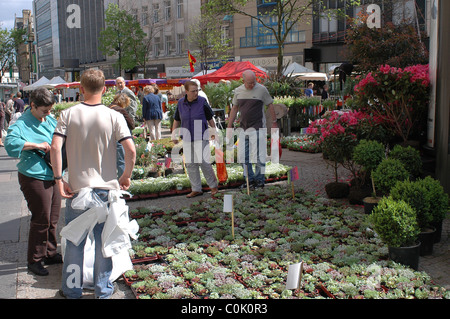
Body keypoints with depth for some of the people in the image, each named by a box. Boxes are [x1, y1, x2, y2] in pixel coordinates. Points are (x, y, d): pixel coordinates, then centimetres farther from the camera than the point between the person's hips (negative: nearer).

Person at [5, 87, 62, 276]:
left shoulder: (50, 119, 10)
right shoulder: (22, 123, -13)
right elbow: (10, 142, -31)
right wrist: (36, 145, -30)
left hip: (53, 176, 8)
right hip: (35, 178, -8)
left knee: (53, 219, 16)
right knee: (41, 220, -2)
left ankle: (50, 253, 32)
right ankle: (34, 260, 14)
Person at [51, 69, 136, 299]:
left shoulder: (68, 115, -4)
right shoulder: (113, 116, -5)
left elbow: (55, 147, -13)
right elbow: (131, 150, -12)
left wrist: (59, 179, -5)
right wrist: (126, 176, 2)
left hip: (76, 188, 0)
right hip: (106, 187, 0)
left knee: (75, 240, 13)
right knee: (104, 241, 11)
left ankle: (72, 290, 26)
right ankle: (103, 290, 23)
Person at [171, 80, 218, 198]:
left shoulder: (202, 102, -7)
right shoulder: (180, 103, 2)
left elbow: (210, 118, 4)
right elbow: (176, 120, 11)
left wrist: (214, 132, 8)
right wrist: (174, 136, 8)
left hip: (201, 137, -4)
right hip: (187, 139, 4)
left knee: (204, 162, -10)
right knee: (190, 164, 6)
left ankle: (213, 186, 8)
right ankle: (196, 189, 16)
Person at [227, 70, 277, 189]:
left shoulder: (261, 89, -5)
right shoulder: (238, 91, 6)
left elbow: (270, 105, 2)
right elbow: (234, 108, 15)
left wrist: (274, 122, 3)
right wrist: (229, 126, 14)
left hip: (257, 127, -5)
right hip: (244, 128, 5)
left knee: (258, 154, -7)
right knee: (244, 156, 7)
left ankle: (260, 180, 2)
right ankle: (250, 180, 17)